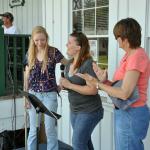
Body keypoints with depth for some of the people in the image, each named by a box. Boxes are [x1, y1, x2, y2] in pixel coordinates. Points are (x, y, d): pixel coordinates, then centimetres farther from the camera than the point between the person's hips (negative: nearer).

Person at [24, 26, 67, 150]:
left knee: (50, 129, 3)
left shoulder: (53, 52, -8)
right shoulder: (30, 53, 2)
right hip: (33, 94, 3)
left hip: (50, 94, -3)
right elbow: (27, 75, 7)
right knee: (33, 129, 11)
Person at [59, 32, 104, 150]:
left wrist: (69, 85, -23)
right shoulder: (70, 63, 5)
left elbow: (93, 90, -27)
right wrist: (63, 85, -7)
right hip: (74, 110, 8)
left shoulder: (89, 64, -20)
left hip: (89, 111, -8)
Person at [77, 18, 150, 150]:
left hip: (131, 115, -9)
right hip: (125, 113, 9)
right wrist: (104, 80, -9)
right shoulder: (129, 55, 9)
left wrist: (98, 84, -16)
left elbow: (124, 93, -24)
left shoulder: (137, 56, -21)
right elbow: (119, 84, 7)